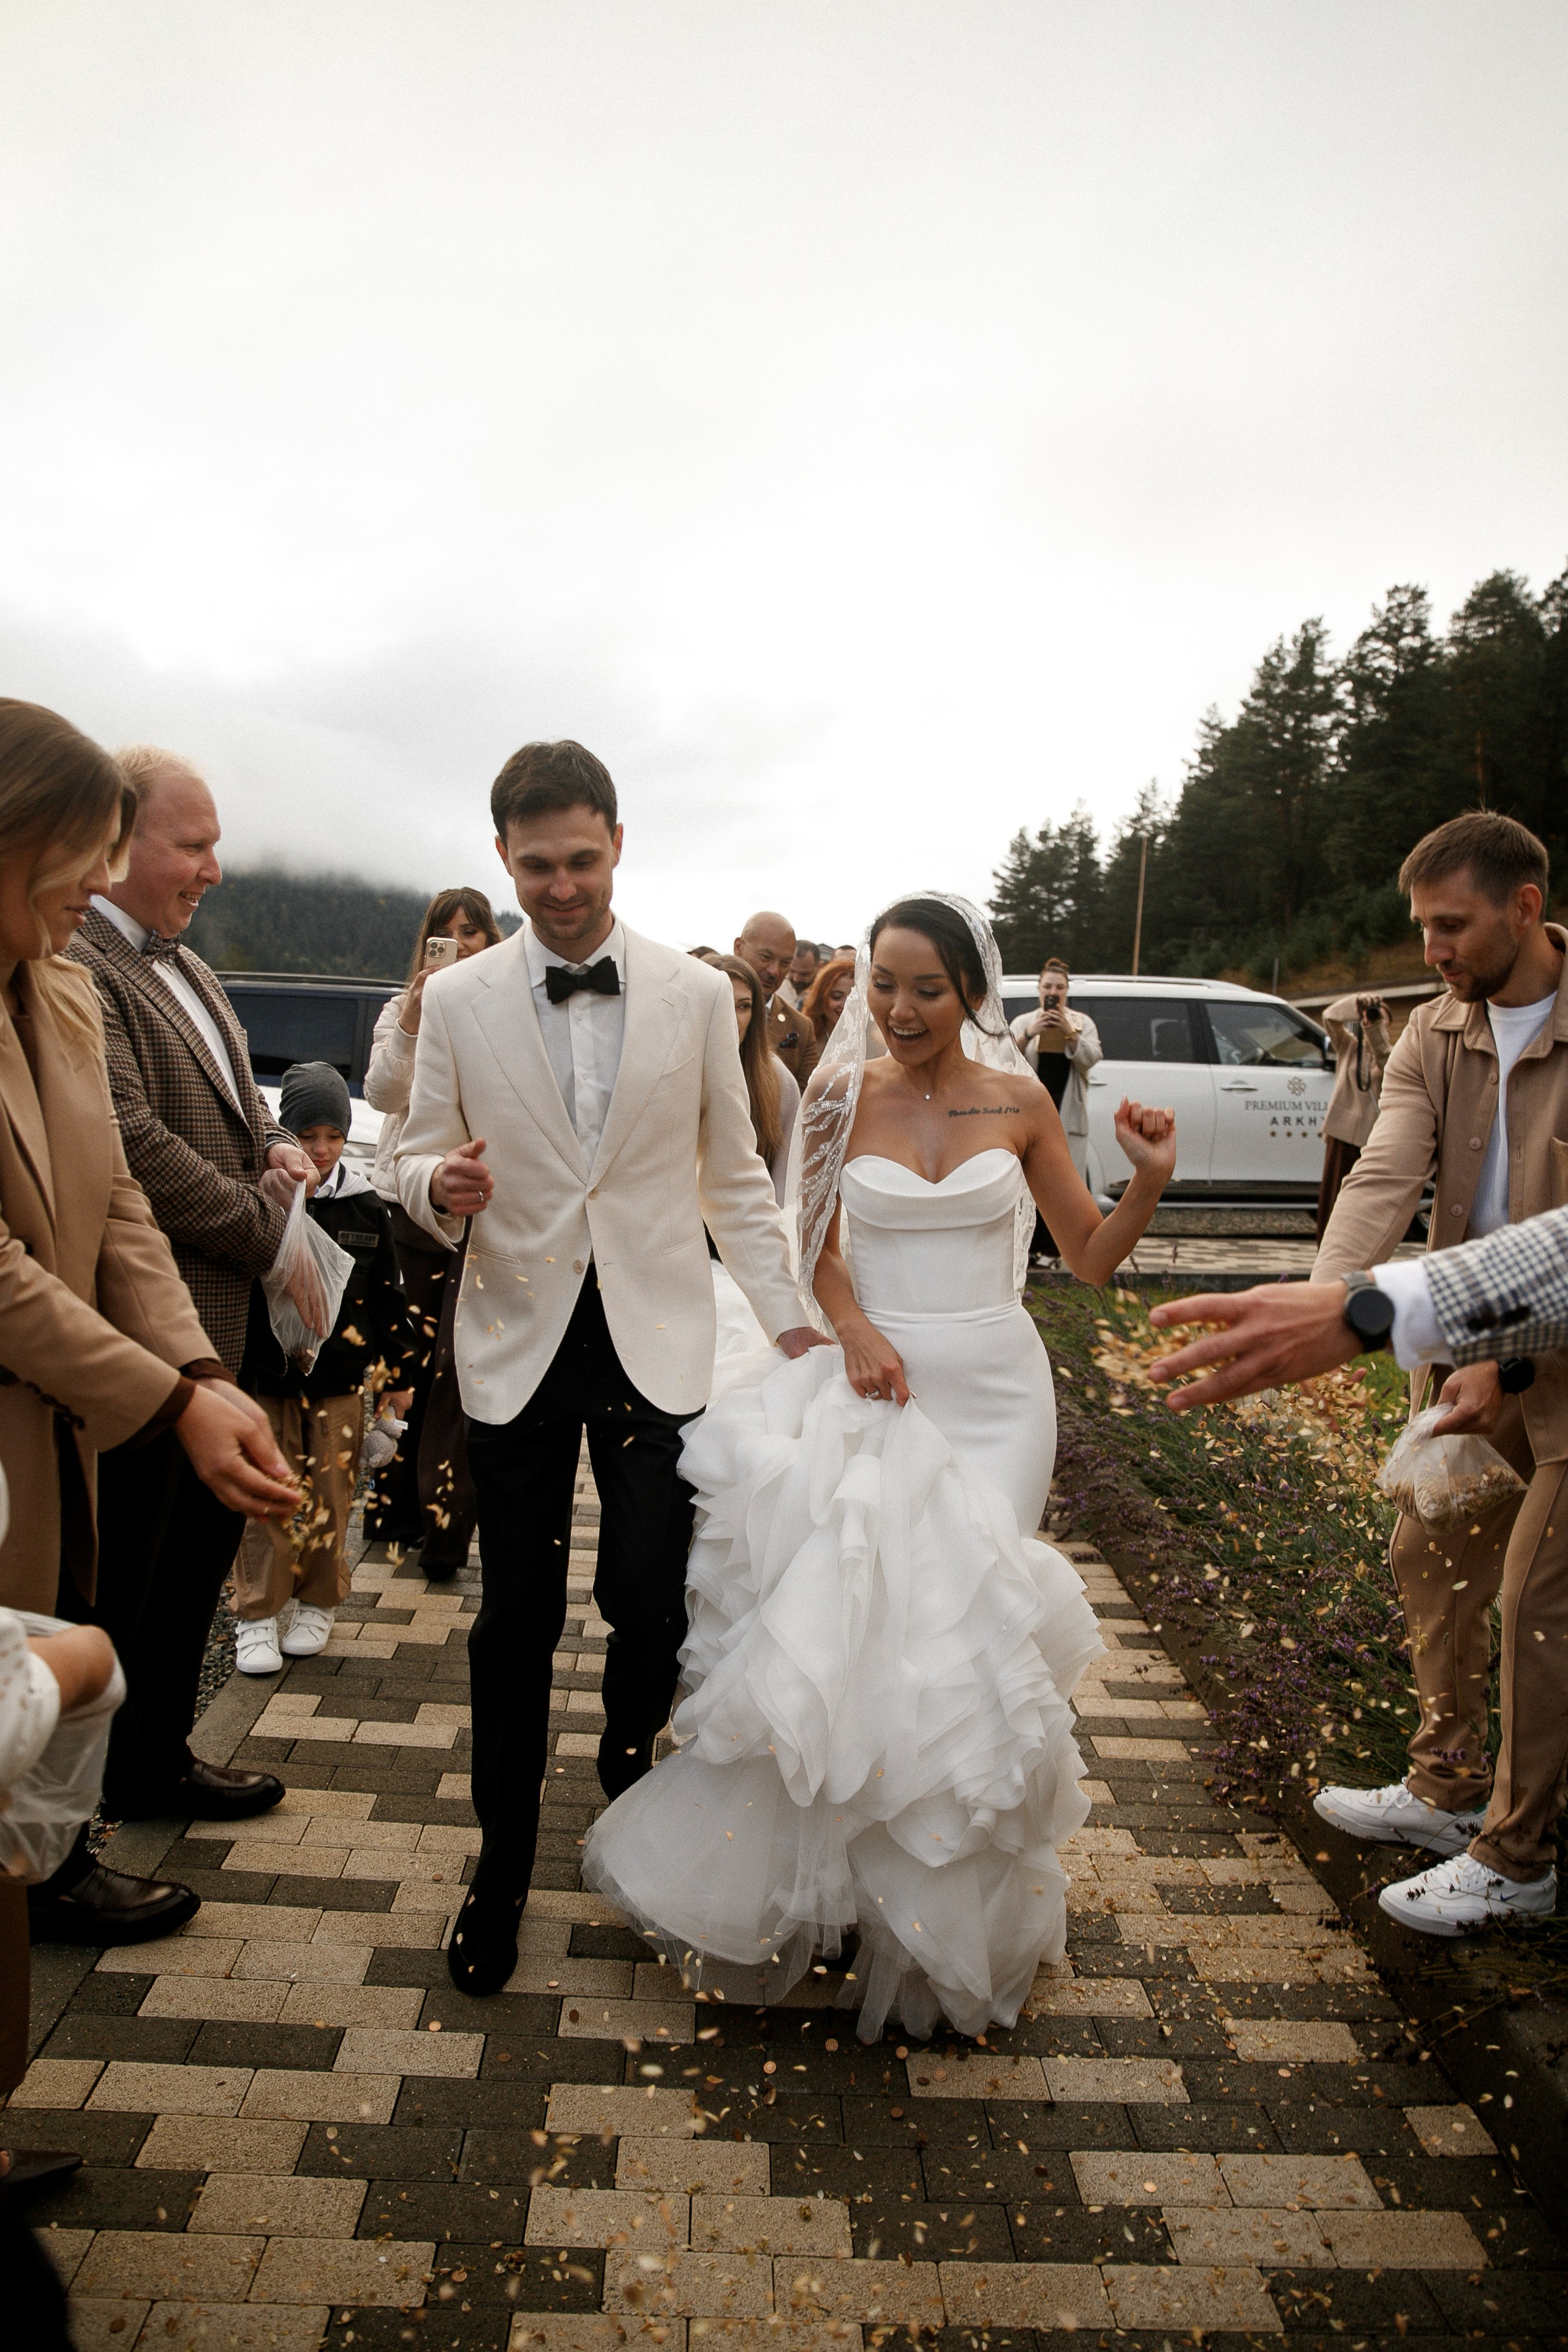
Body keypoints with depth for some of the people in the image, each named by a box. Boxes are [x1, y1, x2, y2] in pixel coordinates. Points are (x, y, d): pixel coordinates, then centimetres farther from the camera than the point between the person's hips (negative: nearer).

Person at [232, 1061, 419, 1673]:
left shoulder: (364, 1204, 4)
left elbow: (387, 1293, 9)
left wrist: (399, 1370, 10)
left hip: (340, 1379, 2)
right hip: (267, 1375, -1)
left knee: (330, 1497, 6)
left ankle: (316, 1604, 23)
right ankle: (258, 1614, 14)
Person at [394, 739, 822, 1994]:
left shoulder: (698, 993, 1)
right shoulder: (457, 999, 1)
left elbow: (733, 1173, 6)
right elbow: (419, 1153, 7)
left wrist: (793, 1317, 3)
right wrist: (441, 1186, -17)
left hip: (655, 1339, 0)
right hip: (518, 1339, 0)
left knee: (651, 1606, 3)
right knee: (517, 1619, 7)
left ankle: (631, 1799, 35)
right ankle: (505, 1857, 29)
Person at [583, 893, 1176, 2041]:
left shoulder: (1020, 1103, 0)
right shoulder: (844, 1097, 0)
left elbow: (1093, 1256, 5)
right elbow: (818, 1246, 8)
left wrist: (1150, 1180, -12)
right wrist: (855, 1329, -10)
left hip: (993, 1393, 0)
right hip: (877, 1383, 0)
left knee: (960, 1632, 1)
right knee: (846, 1617, -6)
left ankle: (946, 1910, 25)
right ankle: (815, 1878, 21)